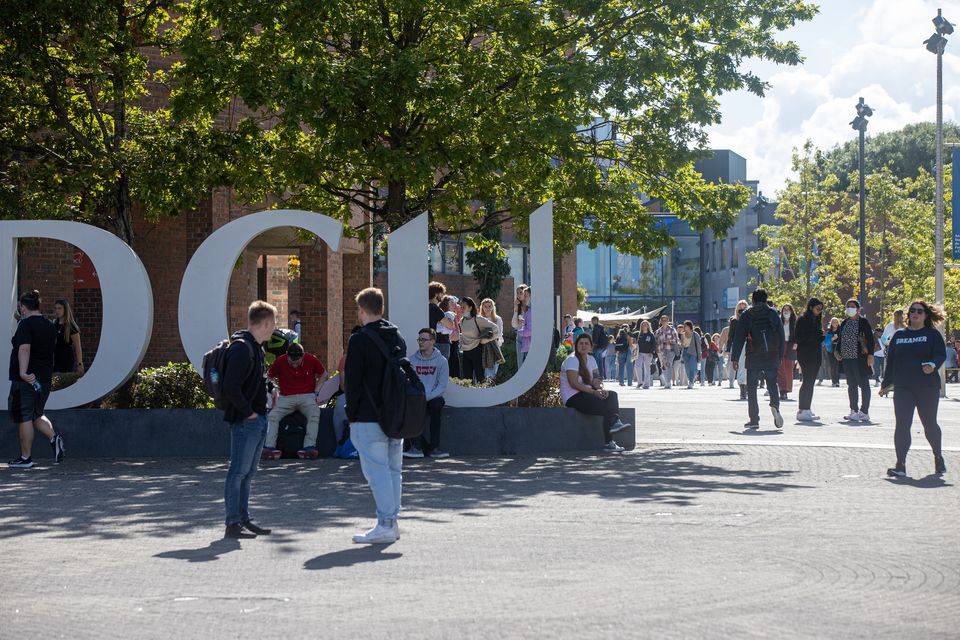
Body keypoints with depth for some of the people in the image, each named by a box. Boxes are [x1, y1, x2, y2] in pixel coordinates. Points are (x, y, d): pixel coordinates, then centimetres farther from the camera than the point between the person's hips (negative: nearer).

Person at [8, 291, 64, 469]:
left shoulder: (25, 324, -11)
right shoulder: (50, 327, 12)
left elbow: (24, 349, -24)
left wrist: (23, 372, -33)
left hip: (26, 379, -7)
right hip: (45, 379, 7)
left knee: (25, 417, 0)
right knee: (37, 415, 19)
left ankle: (25, 457, 4)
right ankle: (54, 438, -3)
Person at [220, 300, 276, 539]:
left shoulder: (256, 349, 15)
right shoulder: (242, 348, -17)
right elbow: (231, 387, -24)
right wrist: (248, 412, -18)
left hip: (257, 420, 10)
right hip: (245, 421, -10)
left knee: (248, 473, 14)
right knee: (239, 472, -6)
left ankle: (244, 519, 21)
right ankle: (233, 524, -3)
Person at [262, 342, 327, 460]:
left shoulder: (311, 360, -5)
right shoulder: (280, 362, -6)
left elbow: (323, 374, 12)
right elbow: (269, 376, 11)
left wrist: (316, 392, 2)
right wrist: (276, 389, -3)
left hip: (307, 396, -1)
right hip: (286, 397, 1)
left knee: (314, 415, -30)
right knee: (272, 416, -22)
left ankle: (309, 447, -34)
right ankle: (269, 447, -25)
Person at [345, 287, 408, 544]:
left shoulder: (360, 340, -10)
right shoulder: (397, 338, 11)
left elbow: (353, 381, -11)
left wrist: (352, 416, -3)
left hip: (369, 418, -7)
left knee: (377, 470, -6)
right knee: (393, 469, 11)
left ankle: (385, 525, -9)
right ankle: (392, 522, 16)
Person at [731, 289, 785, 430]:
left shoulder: (746, 315, 3)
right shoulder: (773, 314, 7)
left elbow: (739, 338, 0)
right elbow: (781, 335, 6)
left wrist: (735, 358, 2)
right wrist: (780, 356, 10)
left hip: (753, 358, -1)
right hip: (772, 358, 1)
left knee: (751, 388, 5)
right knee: (772, 384, 11)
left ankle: (754, 420, 1)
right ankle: (775, 406, -19)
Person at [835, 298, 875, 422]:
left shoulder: (863, 322, -4)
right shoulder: (844, 323, 15)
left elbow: (870, 339, -7)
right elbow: (840, 339, 21)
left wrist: (870, 354, -15)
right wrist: (836, 350, 5)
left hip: (860, 359, -7)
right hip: (847, 358, 7)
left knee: (863, 384, -2)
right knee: (851, 385, 8)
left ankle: (864, 412, 0)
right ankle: (854, 411, 13)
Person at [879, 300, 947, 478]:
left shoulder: (932, 334, 4)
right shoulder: (898, 335, 13)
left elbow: (941, 354, -7)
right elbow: (890, 360, 15)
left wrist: (933, 365, -28)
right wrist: (887, 383, 12)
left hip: (928, 388, -2)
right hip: (903, 388, 2)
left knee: (930, 424, 8)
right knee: (902, 425, -9)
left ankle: (938, 457, 31)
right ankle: (900, 465, -12)